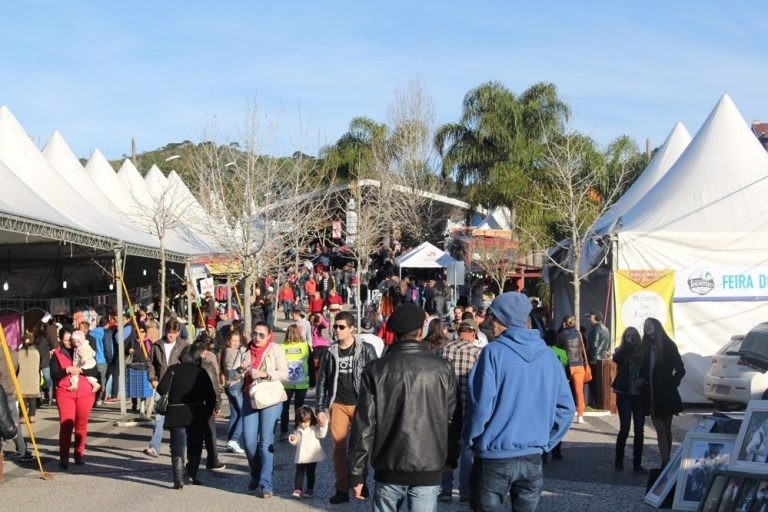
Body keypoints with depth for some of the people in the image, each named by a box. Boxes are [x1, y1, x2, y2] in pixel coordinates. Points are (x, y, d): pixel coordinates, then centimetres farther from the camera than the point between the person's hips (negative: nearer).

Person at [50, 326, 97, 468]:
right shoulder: (57, 354, 7)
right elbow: (53, 375, -3)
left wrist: (80, 370, -13)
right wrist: (67, 370, -17)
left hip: (84, 393, 2)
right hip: (65, 393, -2)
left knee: (82, 425, 5)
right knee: (66, 424, -12)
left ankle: (79, 454, 17)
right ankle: (63, 457, -11)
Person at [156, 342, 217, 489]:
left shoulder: (173, 369, -1)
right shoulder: (201, 372, 3)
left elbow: (162, 389, -12)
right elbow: (211, 396, 0)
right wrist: (208, 413, 12)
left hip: (176, 414, -1)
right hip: (197, 415, 1)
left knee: (177, 448, 2)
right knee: (195, 446, 17)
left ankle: (179, 479, -8)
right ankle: (192, 475, 12)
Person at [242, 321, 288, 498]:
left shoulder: (275, 349, -1)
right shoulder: (247, 351, 12)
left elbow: (284, 373, -7)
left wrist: (264, 374, -18)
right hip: (250, 399, 4)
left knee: (266, 442, -4)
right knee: (249, 441, 0)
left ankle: (266, 485, 1)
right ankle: (255, 476, 24)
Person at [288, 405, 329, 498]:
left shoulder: (314, 429, -3)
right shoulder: (298, 430, 7)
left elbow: (321, 434, -17)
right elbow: (296, 442, 14)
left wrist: (323, 425, -29)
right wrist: (292, 439, -8)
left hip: (312, 457, -3)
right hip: (301, 457, 3)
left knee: (310, 473, 7)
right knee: (299, 473, 0)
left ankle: (309, 489, 18)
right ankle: (297, 489, 2)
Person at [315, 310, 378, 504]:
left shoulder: (366, 350, -2)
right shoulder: (330, 353, 6)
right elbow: (322, 382, 9)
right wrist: (321, 409, 4)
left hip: (360, 405, -2)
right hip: (338, 405, 2)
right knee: (339, 447, 2)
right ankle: (342, 489, 8)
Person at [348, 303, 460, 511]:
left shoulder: (375, 370, -5)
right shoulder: (442, 368, -4)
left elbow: (364, 424, -5)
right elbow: (453, 419, 3)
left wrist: (357, 472, 2)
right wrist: (450, 458, 18)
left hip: (389, 470, 0)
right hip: (428, 470, 0)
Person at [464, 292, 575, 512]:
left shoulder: (494, 353, -12)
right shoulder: (548, 356, 2)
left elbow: (481, 405, -15)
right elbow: (565, 407, 4)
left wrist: (469, 440, 0)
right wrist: (545, 442, 13)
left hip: (494, 457, -4)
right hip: (532, 458, 4)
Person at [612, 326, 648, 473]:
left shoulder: (643, 352, 6)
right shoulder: (621, 352, 2)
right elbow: (616, 359, -21)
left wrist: (643, 379, -11)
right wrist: (628, 344, -19)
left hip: (640, 395, 2)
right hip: (625, 394, -2)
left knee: (639, 430, 3)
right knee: (624, 428, -4)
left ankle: (637, 464, 10)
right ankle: (618, 460, 13)